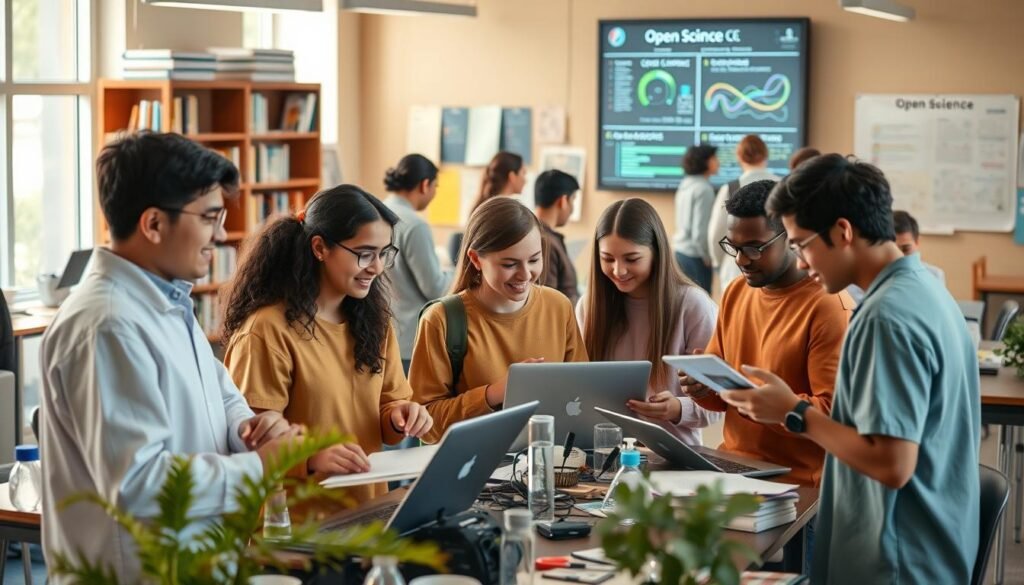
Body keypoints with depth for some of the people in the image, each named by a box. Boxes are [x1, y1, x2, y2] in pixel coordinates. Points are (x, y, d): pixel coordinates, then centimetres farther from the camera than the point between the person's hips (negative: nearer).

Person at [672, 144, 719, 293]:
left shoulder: (686, 185, 10)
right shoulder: (703, 189, -15)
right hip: (695, 255, -9)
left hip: (680, 251, 9)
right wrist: (707, 257, -7)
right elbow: (700, 230, -19)